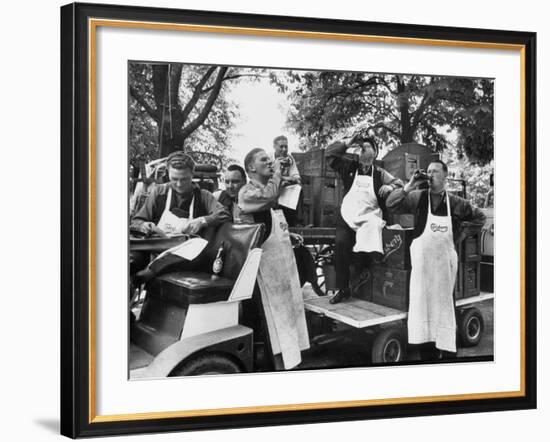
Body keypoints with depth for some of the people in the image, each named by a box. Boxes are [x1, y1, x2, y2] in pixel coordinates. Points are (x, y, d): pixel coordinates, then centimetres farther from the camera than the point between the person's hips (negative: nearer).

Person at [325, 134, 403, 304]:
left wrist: (390, 187, -12)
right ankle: (341, 288, -11)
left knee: (363, 249, -24)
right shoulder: (349, 166, 13)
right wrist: (348, 144, -1)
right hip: (347, 217, 0)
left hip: (368, 218, 0)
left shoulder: (379, 173, 12)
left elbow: (398, 183, 10)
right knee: (341, 245, -22)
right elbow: (329, 154, 7)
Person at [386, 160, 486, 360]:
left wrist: (463, 235, 10)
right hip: (422, 259, 0)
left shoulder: (456, 203, 2)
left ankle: (448, 351, 8)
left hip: (445, 261, 0)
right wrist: (409, 186, -14)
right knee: (423, 304, 3)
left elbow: (479, 217, 15)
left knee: (445, 305, 2)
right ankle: (427, 350, 12)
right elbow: (391, 204, -6)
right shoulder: (418, 197, 0)